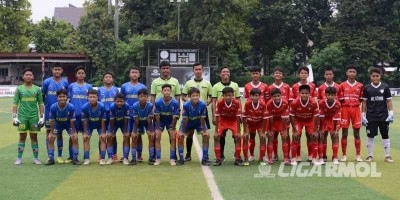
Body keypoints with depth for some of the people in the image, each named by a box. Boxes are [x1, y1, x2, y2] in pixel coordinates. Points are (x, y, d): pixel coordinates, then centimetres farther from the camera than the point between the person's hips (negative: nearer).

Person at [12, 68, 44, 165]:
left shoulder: (37, 89, 5)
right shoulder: (19, 89, 3)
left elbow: (41, 104, 7)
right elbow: (15, 103, 3)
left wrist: (42, 117, 1)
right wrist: (14, 117, -3)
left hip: (34, 116, 1)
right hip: (22, 116, -1)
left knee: (34, 137, 4)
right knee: (22, 137, 3)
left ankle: (36, 158, 10)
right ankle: (19, 158, 9)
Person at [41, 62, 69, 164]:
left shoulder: (65, 83, 1)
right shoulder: (47, 82, -3)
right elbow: (42, 96, 5)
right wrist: (46, 104, 0)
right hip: (49, 112, -1)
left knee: (59, 133, 7)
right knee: (49, 133, 4)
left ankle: (60, 156, 14)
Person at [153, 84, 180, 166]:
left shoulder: (175, 103, -24)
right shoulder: (158, 102, -24)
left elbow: (175, 117, -16)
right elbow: (157, 115, -14)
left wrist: (173, 129, -13)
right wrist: (158, 128, -13)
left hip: (170, 122, 0)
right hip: (160, 121, 0)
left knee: (173, 138, -9)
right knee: (157, 137, -10)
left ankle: (172, 159, 1)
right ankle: (158, 159, -1)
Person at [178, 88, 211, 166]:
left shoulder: (203, 105, -31)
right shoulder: (186, 105, -32)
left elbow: (202, 119, -22)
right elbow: (185, 119, -22)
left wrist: (204, 131, -19)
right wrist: (182, 131, -18)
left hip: (198, 122, 0)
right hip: (188, 123, 0)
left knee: (206, 136, -13)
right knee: (180, 136, -13)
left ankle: (204, 159, -2)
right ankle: (181, 159, 2)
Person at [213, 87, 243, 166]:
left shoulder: (236, 103, -27)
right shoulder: (220, 103, -27)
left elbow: (238, 118, -20)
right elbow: (217, 117, -20)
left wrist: (238, 132, -18)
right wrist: (216, 131, -20)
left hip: (233, 121, 0)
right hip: (223, 121, 0)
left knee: (238, 137, -15)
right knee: (216, 137, -15)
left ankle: (237, 158, -1)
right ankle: (218, 159, -5)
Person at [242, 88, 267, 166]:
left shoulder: (263, 104, -28)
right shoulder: (247, 104, -28)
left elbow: (265, 118, -19)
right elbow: (244, 117, -18)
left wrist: (263, 132, -15)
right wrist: (245, 131, -17)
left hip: (260, 123, 0)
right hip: (250, 123, 0)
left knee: (262, 138, -13)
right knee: (245, 138, -7)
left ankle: (261, 159, -1)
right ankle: (246, 159, 7)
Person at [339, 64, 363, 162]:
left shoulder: (360, 86, 6)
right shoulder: (342, 85, 3)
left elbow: (361, 100, 10)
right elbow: (340, 100, 3)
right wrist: (340, 112, -2)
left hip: (356, 110, 1)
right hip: (345, 110, -1)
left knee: (357, 133, 3)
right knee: (344, 133, 2)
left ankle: (358, 155, 9)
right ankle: (344, 155, 8)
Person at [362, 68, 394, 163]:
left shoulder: (385, 87, 1)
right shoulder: (367, 88, 1)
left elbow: (389, 101, 3)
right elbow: (364, 103, 5)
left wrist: (391, 114, -5)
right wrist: (363, 116, 1)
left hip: (383, 116, 0)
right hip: (371, 117, 0)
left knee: (385, 136, 6)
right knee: (370, 136, 4)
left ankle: (387, 156, 13)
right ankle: (370, 156, 14)